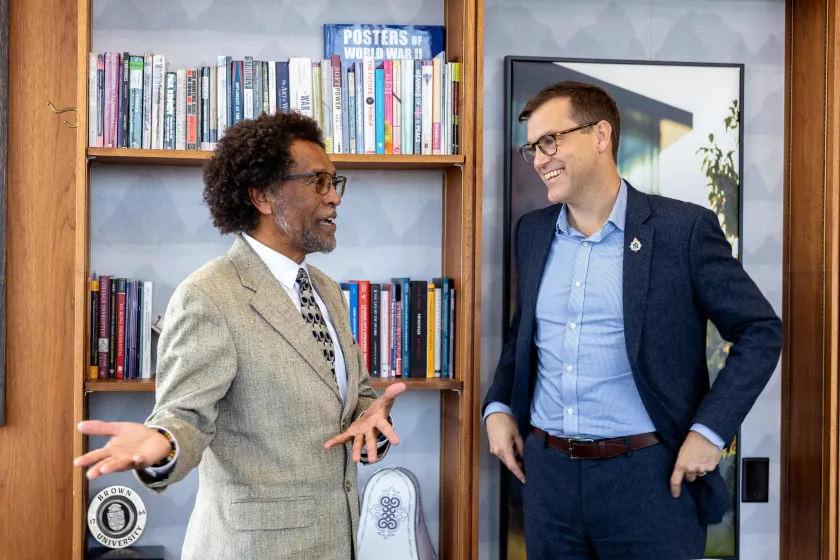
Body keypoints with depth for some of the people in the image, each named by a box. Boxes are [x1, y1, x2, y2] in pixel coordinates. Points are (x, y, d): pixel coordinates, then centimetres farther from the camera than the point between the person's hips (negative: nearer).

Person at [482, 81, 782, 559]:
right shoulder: (531, 232, 9)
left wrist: (710, 430, -12)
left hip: (649, 478, -4)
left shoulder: (684, 228, -7)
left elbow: (760, 331, -4)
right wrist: (497, 405, 5)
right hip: (547, 474, 5)